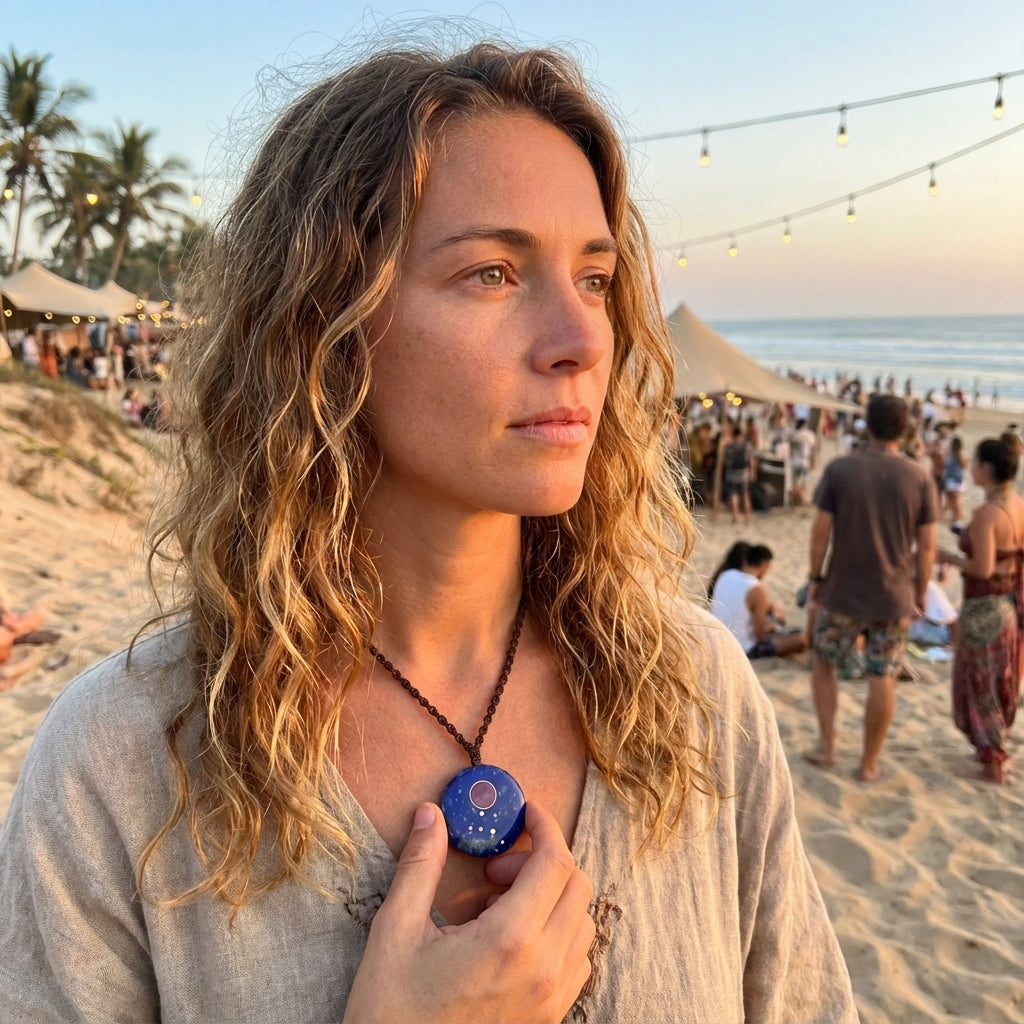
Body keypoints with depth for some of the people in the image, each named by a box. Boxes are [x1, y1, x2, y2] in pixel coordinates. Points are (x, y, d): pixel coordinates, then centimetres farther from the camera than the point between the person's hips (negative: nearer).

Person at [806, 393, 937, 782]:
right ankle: (868, 763, 17)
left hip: (842, 592, -1)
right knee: (883, 679, 8)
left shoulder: (839, 469, -7)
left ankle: (826, 746, 17)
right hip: (894, 596, 1)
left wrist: (815, 578, 4)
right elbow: (926, 546, -2)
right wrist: (920, 593, 10)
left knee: (823, 663, 19)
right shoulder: (919, 478, -4)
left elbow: (821, 530, -7)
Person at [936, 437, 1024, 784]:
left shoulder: (986, 513, -23)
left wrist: (950, 558, -10)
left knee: (980, 686, 7)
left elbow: (982, 569, -25)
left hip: (985, 608, -8)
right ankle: (996, 751, 37)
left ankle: (993, 765, 16)